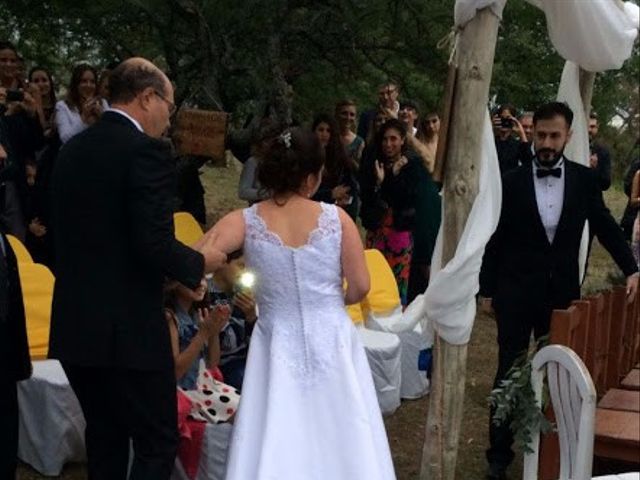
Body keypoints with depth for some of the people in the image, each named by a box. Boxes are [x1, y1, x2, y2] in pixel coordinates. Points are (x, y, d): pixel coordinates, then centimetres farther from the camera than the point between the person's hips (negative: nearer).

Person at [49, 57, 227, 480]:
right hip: (127, 328, -8)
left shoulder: (73, 149, 10)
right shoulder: (147, 149, -14)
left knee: (105, 438, 21)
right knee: (158, 443, 4)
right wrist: (200, 262, -2)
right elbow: (154, 243, -22)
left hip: (74, 325, 8)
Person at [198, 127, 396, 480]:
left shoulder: (246, 222, -8)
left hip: (279, 346, 0)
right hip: (332, 341, 0)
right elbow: (360, 287, -5)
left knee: (275, 448, 10)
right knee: (336, 438, 15)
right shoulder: (336, 218, -8)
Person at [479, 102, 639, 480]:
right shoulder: (512, 181, -4)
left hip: (562, 292, 2)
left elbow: (605, 227, 9)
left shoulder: (584, 179, 0)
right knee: (510, 373, 6)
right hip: (516, 293, -1)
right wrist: (487, 289, 1)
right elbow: (496, 239, 0)